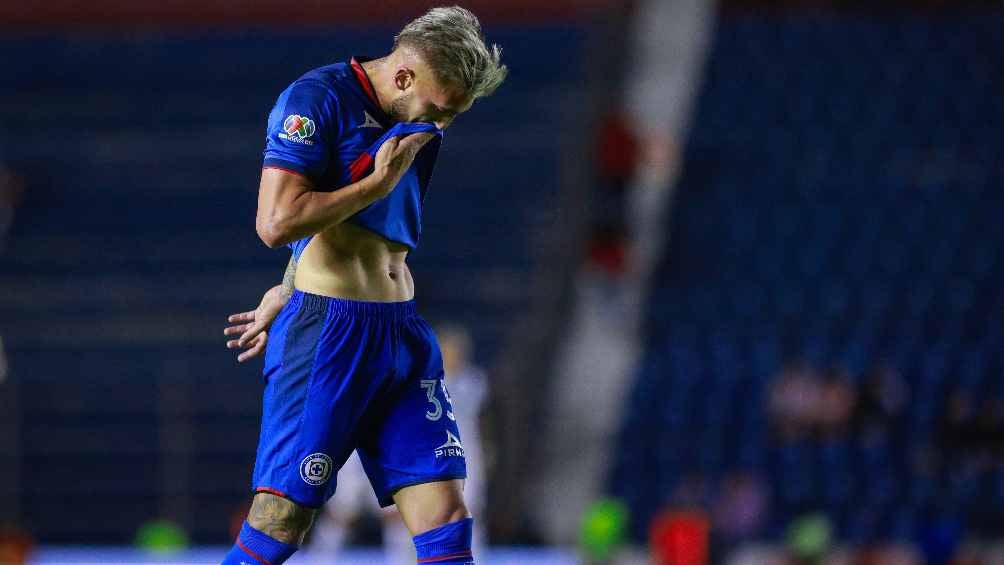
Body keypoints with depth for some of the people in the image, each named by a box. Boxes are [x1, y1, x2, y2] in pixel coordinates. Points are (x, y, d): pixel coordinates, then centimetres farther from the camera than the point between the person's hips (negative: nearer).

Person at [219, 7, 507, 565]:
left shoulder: (418, 128, 15)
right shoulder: (315, 99, -8)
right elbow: (277, 222, -18)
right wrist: (380, 182, -11)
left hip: (403, 332, 7)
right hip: (327, 330, -7)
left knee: (446, 518, -1)